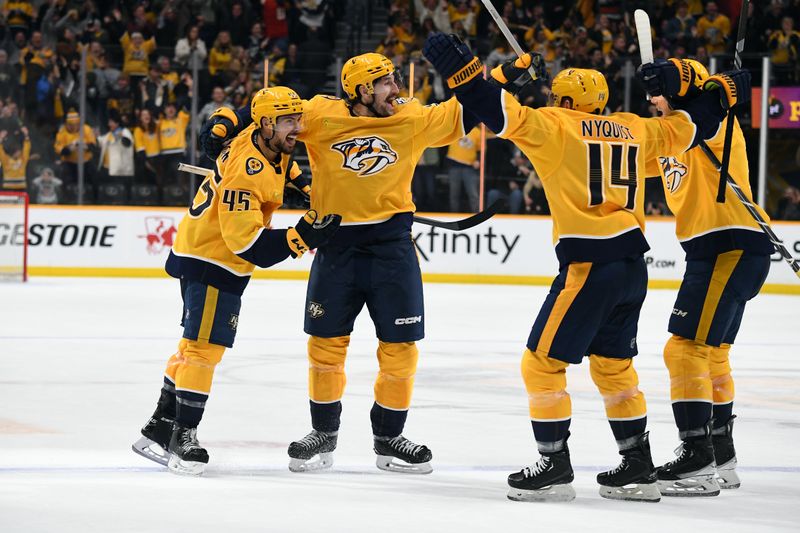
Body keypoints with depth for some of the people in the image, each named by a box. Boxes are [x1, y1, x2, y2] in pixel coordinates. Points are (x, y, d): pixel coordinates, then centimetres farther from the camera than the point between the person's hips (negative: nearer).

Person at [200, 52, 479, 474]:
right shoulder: (322, 115, -6)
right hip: (336, 245, -1)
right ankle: (324, 435, 21)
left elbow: (462, 116, 3)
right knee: (326, 341, 6)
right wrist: (224, 122, -13)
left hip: (392, 245, 1)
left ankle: (388, 437, 18)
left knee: (400, 345, 3)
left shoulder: (412, 119, -1)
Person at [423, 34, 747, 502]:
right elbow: (690, 127, 25)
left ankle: (555, 467, -1)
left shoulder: (555, 125, -1)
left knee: (543, 361, 1)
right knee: (613, 364, 21)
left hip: (590, 265, -7)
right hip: (633, 265, 7)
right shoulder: (634, 129, 16)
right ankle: (639, 468, 22)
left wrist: (459, 69, -10)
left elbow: (505, 114, -13)